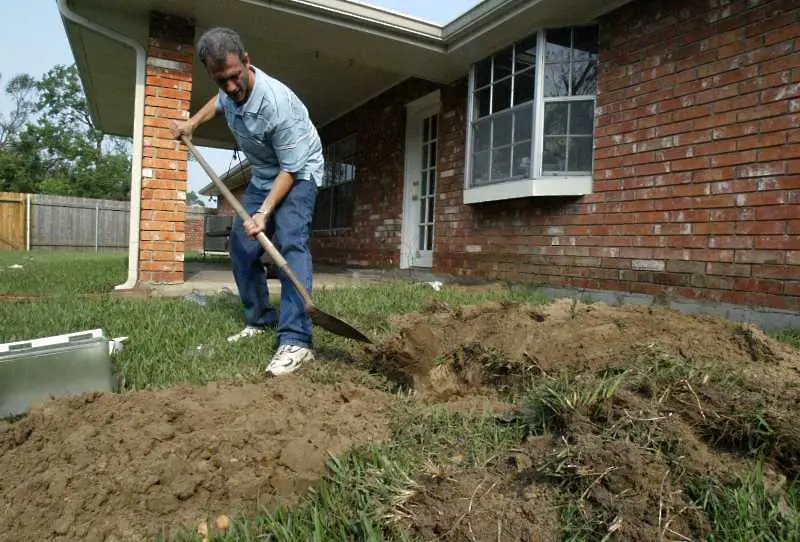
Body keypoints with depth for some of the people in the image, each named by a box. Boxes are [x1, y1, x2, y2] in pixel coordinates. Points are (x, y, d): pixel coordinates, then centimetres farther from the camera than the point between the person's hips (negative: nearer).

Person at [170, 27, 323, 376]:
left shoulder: (277, 103, -33)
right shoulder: (230, 90, -9)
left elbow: (290, 169, -27)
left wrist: (264, 213, -32)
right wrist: (192, 123, 9)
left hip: (298, 173, -8)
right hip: (262, 175, 8)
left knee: (291, 242, -28)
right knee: (242, 246, 4)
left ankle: (296, 341, -34)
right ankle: (260, 320, 19)